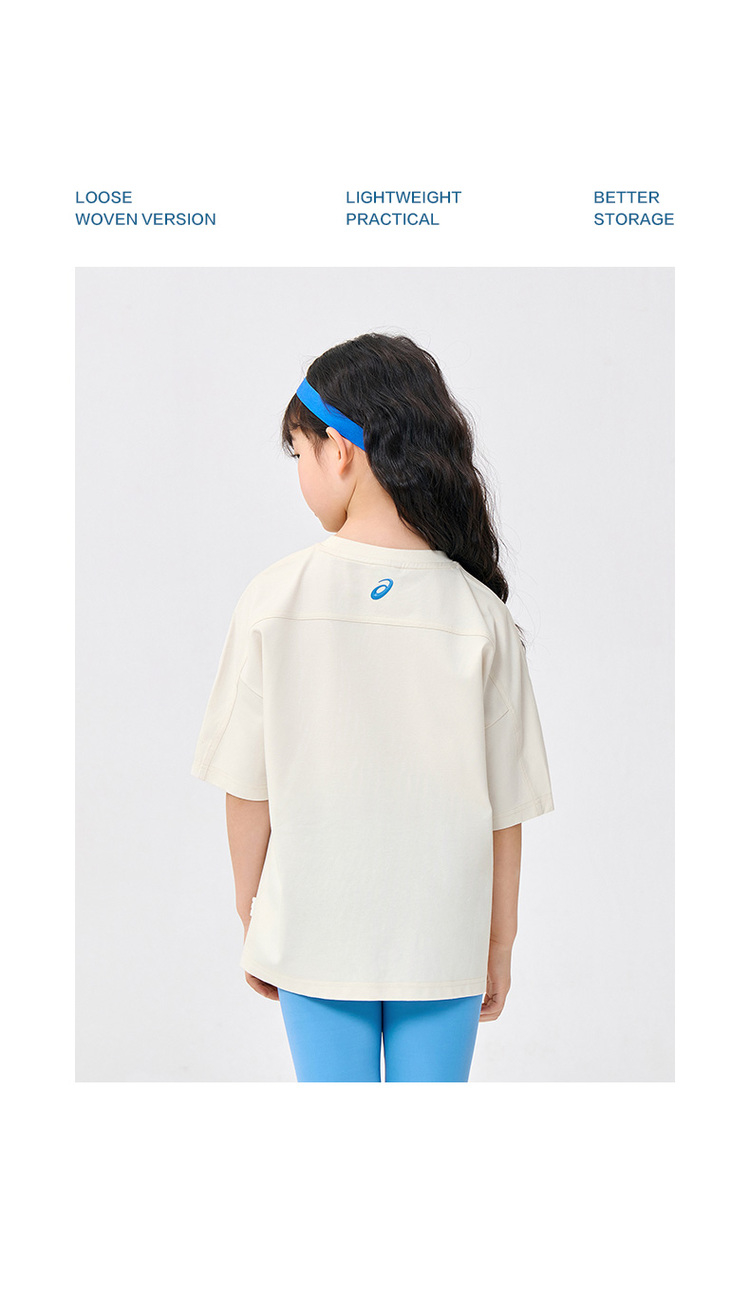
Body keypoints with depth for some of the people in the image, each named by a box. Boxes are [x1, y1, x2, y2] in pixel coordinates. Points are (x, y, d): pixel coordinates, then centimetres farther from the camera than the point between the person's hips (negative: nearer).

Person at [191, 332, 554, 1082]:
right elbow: (505, 804, -4)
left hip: (316, 933, 0)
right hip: (444, 938, 0)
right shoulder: (480, 614, -10)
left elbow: (248, 787, -6)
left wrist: (252, 919, 9)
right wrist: (500, 943, 10)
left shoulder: (275, 599, -12)